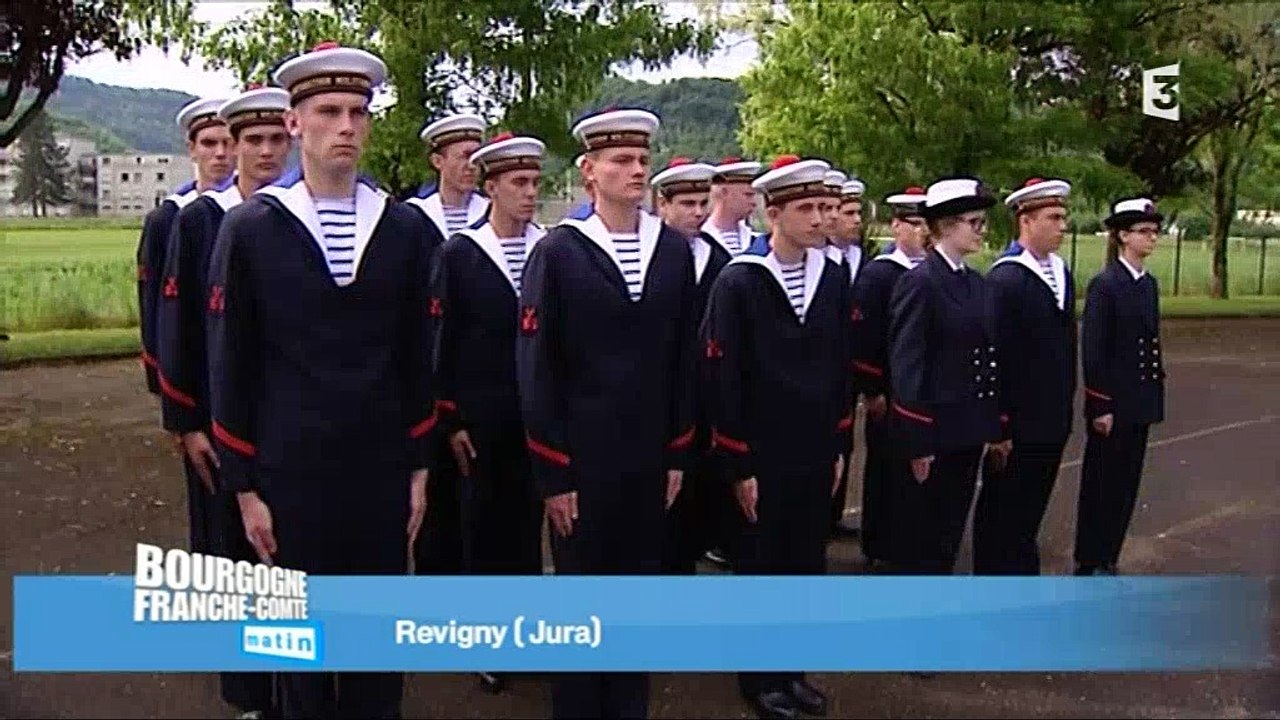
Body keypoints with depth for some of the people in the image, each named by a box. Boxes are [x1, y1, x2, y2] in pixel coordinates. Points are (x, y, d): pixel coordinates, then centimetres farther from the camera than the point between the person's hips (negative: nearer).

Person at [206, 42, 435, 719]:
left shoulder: (403, 226, 1)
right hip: (290, 470, -2)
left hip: (382, 467, 2)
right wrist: (244, 486, -2)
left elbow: (415, 354, 6)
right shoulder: (250, 227, -5)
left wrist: (419, 466, 7)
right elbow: (231, 363, -2)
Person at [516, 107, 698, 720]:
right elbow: (535, 368, -8)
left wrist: (678, 454, 5)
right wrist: (551, 473, -9)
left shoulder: (675, 250, 3)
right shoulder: (558, 251, -8)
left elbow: (684, 359, 6)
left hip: (649, 457, 3)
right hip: (582, 458, -3)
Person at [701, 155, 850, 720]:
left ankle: (794, 669, 33)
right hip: (763, 459, -5)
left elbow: (840, 366, 9)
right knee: (760, 568, 11)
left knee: (807, 565, 15)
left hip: (815, 455, 5)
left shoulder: (833, 278, 3)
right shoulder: (737, 283, -13)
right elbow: (725, 381, -13)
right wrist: (738, 466, -12)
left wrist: (839, 446, 9)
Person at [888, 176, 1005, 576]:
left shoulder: (977, 284, 11)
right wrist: (917, 440, -18)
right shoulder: (918, 282, -14)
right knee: (927, 529, 4)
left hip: (969, 427, 8)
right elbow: (906, 366, -17)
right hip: (935, 428, -8)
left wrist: (994, 425, 11)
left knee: (953, 526, 16)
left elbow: (986, 356, 13)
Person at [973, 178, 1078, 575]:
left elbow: (1066, 344, 14)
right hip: (1017, 423, -7)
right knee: (1002, 512, 6)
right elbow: (995, 356, -18)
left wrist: (1066, 406, 13)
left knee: (1031, 509, 18)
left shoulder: (1063, 273, 9)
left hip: (1053, 421, 7)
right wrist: (998, 424, -18)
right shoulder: (1004, 279, -16)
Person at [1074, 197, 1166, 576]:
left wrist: (1156, 396, 11)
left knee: (1127, 482, 12)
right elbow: (1092, 350, -15)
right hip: (1112, 402, -7)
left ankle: (1108, 559, 23)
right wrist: (1101, 406, -16)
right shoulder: (1104, 285, -12)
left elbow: (1152, 343, 14)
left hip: (1140, 401, 7)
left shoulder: (1149, 284, 11)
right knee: (1102, 482, 3)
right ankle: (1090, 563, 14)